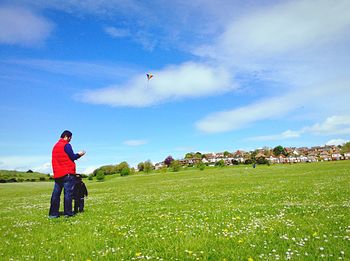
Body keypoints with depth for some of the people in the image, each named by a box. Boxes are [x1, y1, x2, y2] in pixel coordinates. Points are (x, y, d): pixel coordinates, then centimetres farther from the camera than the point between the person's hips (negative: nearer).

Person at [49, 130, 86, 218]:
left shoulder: (55, 146, 18)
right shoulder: (66, 145, -7)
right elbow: (72, 157, -8)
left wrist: (76, 155, 19)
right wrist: (79, 154, 10)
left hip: (57, 174, 8)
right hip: (67, 173, -7)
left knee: (56, 193, 7)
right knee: (68, 192, -4)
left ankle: (53, 213, 9)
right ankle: (68, 212, -4)